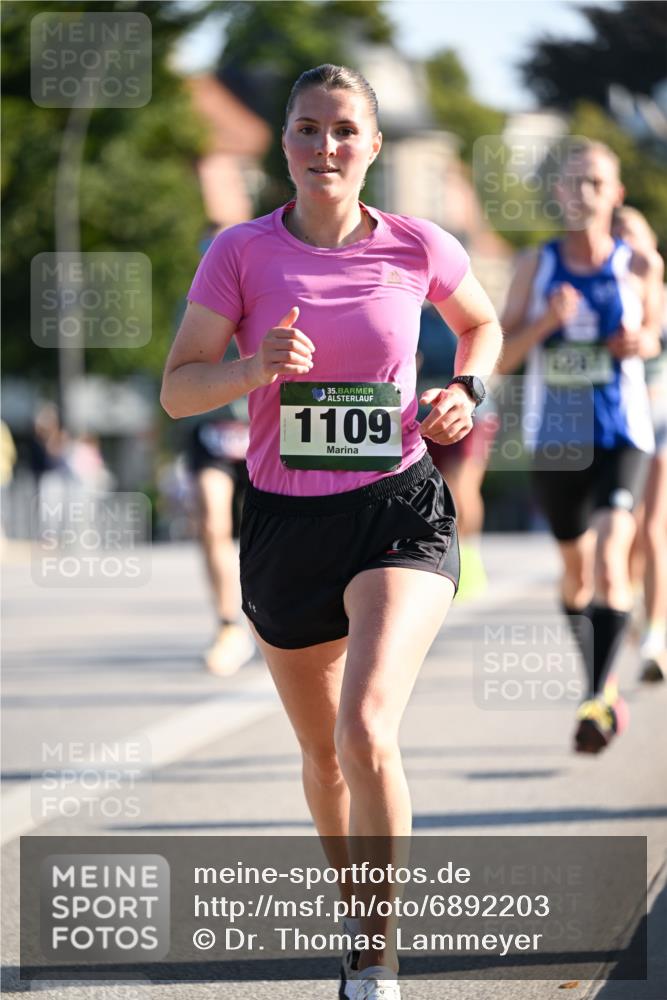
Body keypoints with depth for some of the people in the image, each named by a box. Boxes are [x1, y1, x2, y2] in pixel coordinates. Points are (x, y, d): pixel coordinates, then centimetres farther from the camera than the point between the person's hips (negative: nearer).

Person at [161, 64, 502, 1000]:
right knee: (322, 748, 16)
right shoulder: (242, 252, -3)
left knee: (367, 731, -23)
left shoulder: (419, 248, -2)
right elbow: (177, 388, -5)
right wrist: (254, 366, -23)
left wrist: (465, 391, -1)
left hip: (399, 510, -2)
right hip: (287, 522, 2)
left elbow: (483, 325, 19)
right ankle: (353, 900, 43)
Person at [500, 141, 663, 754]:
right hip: (555, 437, 2)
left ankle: (597, 702, -17)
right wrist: (545, 323, -18)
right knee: (576, 569, 14)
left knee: (611, 559, -20)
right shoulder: (536, 267, 1)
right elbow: (502, 358, -1)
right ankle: (604, 685, 33)